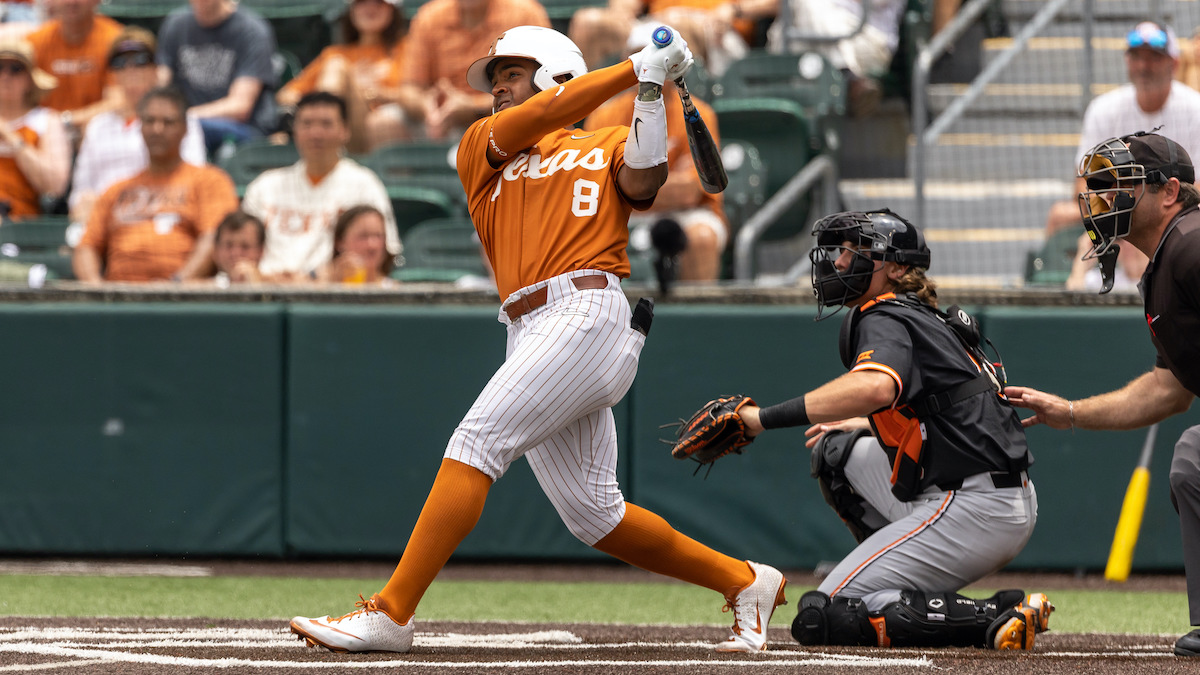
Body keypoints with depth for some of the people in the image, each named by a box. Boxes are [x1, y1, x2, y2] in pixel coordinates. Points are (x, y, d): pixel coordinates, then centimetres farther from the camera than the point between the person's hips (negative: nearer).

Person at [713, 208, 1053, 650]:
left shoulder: (886, 320, -8)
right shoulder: (923, 320, 21)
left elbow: (876, 387, -31)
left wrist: (766, 418, -32)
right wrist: (852, 425, 42)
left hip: (974, 510, -10)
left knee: (821, 618, -10)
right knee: (837, 450, 26)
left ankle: (995, 618, -17)